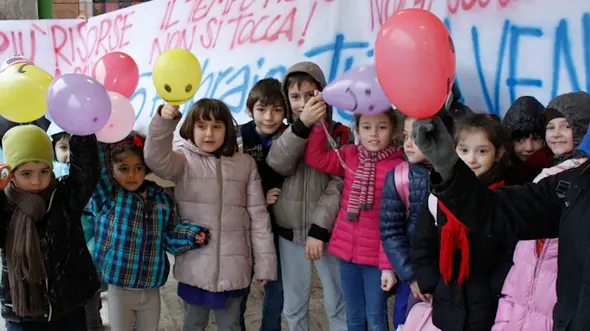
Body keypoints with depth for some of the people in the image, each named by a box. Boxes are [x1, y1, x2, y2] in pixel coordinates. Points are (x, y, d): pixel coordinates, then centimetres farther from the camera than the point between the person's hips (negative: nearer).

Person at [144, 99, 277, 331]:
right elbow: (156, 159, -25)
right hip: (195, 265, -1)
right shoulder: (184, 159, -2)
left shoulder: (245, 163, 2)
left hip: (233, 266, 1)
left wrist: (264, 262, 1)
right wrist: (164, 121, -42)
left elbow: (258, 215, 3)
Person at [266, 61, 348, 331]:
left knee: (337, 305, 7)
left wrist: (319, 228, -18)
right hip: (289, 233, 3)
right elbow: (278, 165, -17)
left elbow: (339, 185, -11)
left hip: (325, 232, -2)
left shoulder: (340, 135, -3)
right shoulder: (285, 134, 5)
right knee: (293, 306, 14)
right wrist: (302, 125, -30)